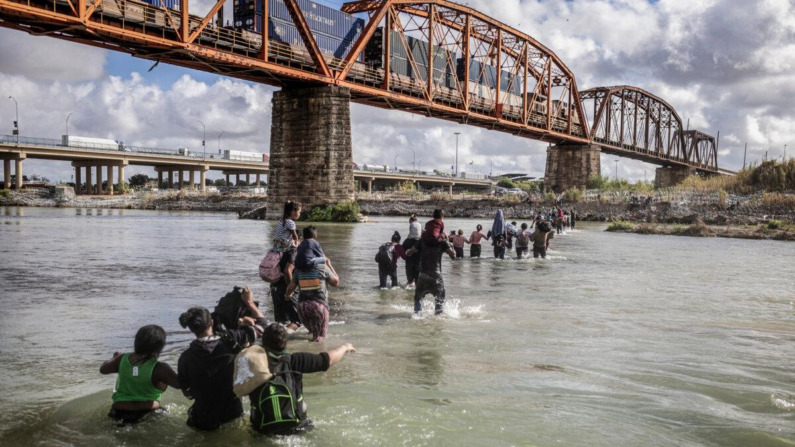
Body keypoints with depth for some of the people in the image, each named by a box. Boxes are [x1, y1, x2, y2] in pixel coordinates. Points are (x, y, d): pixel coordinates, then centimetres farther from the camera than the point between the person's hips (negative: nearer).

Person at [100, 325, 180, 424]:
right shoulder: (158, 368, -20)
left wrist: (114, 358, 30)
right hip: (146, 413, -4)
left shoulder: (123, 359, -5)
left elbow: (103, 370, 13)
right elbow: (180, 384, -23)